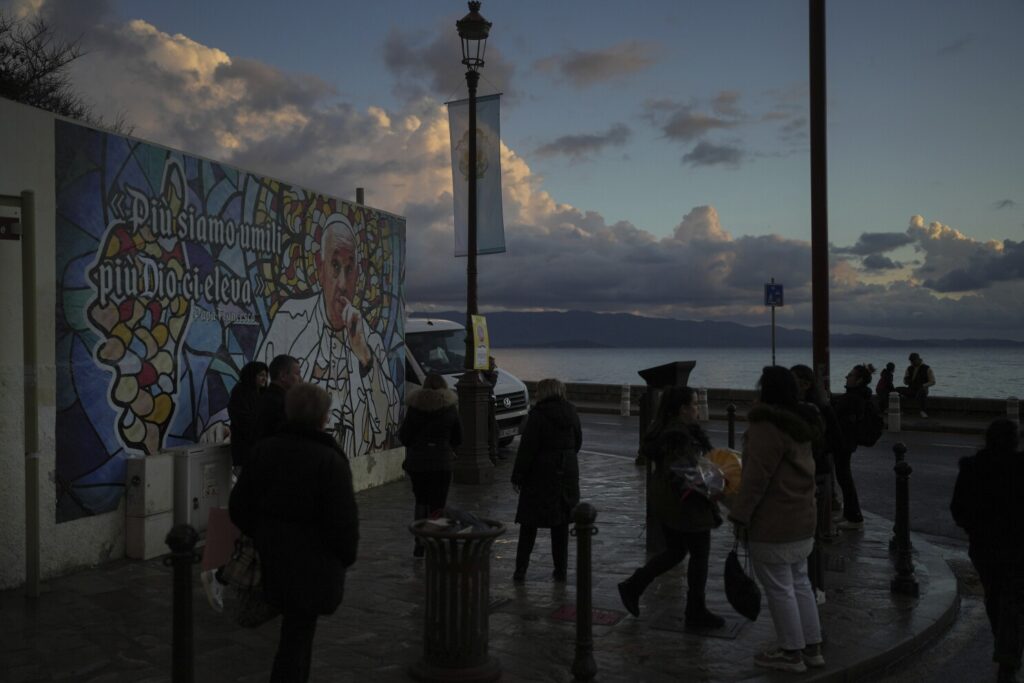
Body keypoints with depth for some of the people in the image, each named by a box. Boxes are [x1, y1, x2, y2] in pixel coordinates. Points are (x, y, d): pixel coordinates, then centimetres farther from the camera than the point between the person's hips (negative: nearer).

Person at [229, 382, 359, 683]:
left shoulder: (264, 450, -1)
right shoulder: (330, 460, -19)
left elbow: (240, 505, 5)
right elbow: (343, 520, -18)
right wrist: (346, 556, -1)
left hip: (272, 556, 6)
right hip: (312, 562, -6)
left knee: (298, 628, 27)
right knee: (297, 636, 4)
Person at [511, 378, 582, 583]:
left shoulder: (538, 414, -14)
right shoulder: (570, 412, 4)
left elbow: (527, 447, -15)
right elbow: (578, 442, 13)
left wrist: (517, 476, -10)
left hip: (540, 474, -5)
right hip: (567, 472, 5)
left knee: (529, 524, 4)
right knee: (561, 524, 11)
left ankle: (521, 570, 5)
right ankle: (561, 570, 14)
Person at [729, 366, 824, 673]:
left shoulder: (767, 427, -22)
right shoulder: (799, 424, 9)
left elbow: (756, 478, -22)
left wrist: (741, 515, -14)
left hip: (773, 524, -10)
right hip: (801, 518, 10)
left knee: (779, 589, 3)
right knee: (799, 583, 18)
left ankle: (792, 652, 13)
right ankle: (812, 647, 26)